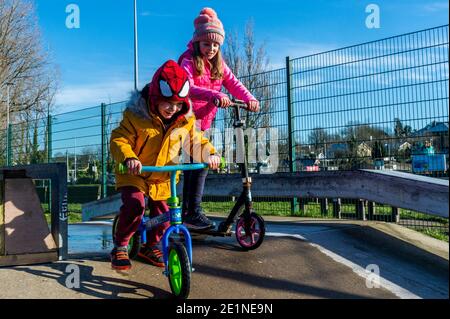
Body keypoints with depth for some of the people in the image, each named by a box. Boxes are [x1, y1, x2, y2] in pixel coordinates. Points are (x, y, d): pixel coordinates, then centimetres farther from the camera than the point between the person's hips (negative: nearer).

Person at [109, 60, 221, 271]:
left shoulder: (186, 120, -8)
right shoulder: (136, 115, -19)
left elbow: (197, 140, 0)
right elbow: (119, 139, -22)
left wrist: (210, 154, -21)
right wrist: (128, 158, -43)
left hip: (162, 178, 4)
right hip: (134, 174, -4)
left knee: (162, 215, 5)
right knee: (135, 204, -26)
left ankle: (150, 246, 34)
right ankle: (120, 247, -3)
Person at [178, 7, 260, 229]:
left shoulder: (219, 65, 11)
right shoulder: (189, 61, -9)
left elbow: (234, 84, -2)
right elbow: (187, 88, -27)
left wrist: (249, 99, -22)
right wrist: (214, 95, -43)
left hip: (203, 119, 8)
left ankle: (187, 212, 23)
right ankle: (194, 212, -18)